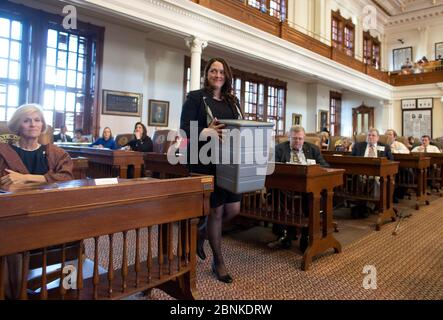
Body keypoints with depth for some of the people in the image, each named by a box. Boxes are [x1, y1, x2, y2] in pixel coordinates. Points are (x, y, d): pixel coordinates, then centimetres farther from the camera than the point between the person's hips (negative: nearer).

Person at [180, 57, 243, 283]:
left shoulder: (232, 100, 16)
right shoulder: (195, 97, -1)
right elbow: (185, 130, -9)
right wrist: (206, 132, -26)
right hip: (206, 164, -6)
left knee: (233, 209, 6)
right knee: (216, 210, 3)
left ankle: (201, 232, 35)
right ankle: (218, 262, 23)